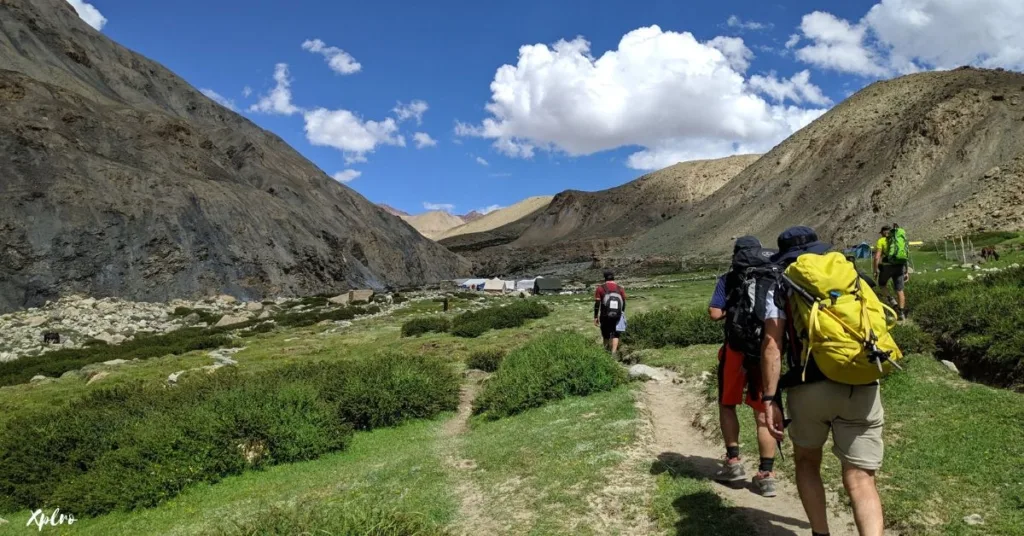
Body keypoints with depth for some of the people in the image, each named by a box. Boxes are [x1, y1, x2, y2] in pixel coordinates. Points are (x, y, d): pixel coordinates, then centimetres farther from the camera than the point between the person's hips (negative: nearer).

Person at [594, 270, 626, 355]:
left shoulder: (600, 289, -3)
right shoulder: (620, 289, 4)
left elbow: (597, 304, -6)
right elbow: (624, 304, 5)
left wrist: (595, 317, -1)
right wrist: (622, 315, 15)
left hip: (605, 317, -1)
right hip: (617, 316, 1)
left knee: (606, 335, 15)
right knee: (615, 335, 6)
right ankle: (613, 353, -11)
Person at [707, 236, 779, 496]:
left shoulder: (729, 279, -1)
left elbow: (715, 313, -10)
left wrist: (732, 309, 9)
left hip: (737, 349, -2)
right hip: (769, 350, 3)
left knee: (727, 405, 17)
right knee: (763, 414, 8)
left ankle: (734, 461, 15)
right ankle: (766, 475, 8)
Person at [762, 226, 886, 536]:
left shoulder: (782, 284, 8)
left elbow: (772, 344, -3)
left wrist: (770, 399, -3)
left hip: (810, 387, -2)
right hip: (862, 388, 2)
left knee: (807, 461, 22)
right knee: (860, 479, 3)